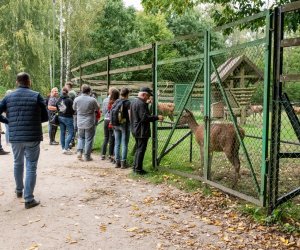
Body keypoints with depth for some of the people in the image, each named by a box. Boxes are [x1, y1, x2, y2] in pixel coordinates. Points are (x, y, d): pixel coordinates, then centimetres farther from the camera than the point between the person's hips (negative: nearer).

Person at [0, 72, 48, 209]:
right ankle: (29, 199, 1)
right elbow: (45, 117, 0)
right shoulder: (36, 96, -5)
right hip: (32, 137, -3)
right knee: (31, 167, 2)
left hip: (14, 137, 4)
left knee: (18, 163, 24)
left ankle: (19, 190, 40)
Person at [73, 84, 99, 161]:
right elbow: (97, 108, 0)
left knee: (81, 137, 21)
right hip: (90, 123, -3)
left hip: (80, 123, 3)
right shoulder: (92, 100, -15)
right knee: (88, 139, 6)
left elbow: (74, 108, 10)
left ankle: (79, 151, 5)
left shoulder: (76, 99, -6)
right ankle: (87, 156, 11)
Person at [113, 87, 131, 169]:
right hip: (125, 124, -5)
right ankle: (123, 163, 2)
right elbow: (130, 114, -13)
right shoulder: (127, 102, -9)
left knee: (117, 144, 10)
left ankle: (117, 162, 14)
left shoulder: (116, 102, 6)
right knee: (124, 144, 1)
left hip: (116, 125, 5)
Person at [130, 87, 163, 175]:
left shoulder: (133, 102, 12)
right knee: (141, 149, -2)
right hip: (142, 131, -10)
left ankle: (135, 167, 25)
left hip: (135, 130, 10)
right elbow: (144, 117, -25)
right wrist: (157, 117, -20)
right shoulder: (141, 104, -20)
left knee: (138, 149, 19)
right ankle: (138, 169, 3)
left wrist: (146, 103, 12)